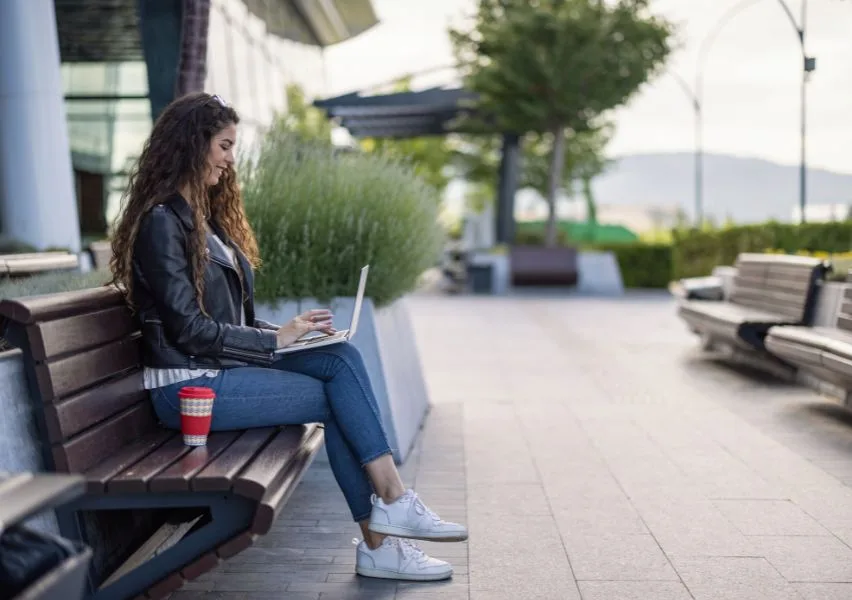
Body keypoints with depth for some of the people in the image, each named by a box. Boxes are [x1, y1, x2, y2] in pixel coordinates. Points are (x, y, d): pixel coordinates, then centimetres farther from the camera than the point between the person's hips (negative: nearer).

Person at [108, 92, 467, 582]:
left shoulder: (205, 214, 17)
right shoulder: (161, 221, -12)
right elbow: (188, 329, -17)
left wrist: (288, 331, 1)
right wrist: (276, 339, -13)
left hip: (225, 363, 8)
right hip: (191, 385, -8)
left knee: (342, 358, -12)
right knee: (336, 398, -14)